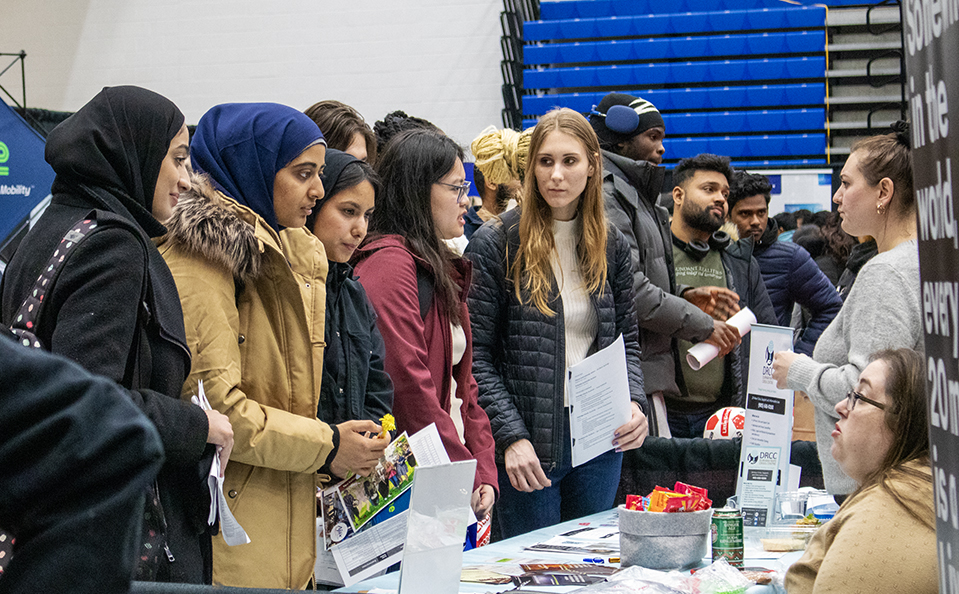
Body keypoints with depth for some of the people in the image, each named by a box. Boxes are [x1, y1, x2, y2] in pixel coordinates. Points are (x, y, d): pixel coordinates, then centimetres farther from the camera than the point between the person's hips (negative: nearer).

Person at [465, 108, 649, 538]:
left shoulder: (611, 246, 8)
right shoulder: (495, 244, -6)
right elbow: (475, 356, -8)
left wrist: (634, 403, -3)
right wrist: (511, 436, -16)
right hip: (528, 444, -4)